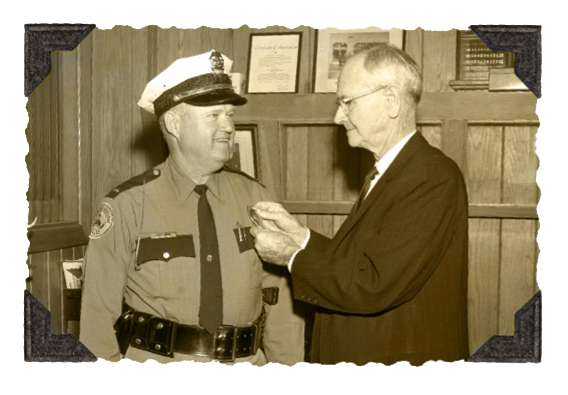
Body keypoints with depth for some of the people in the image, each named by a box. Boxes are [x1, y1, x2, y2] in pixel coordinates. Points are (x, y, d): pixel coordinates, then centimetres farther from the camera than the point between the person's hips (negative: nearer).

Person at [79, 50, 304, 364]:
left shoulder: (254, 197, -2)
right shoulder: (126, 206, -11)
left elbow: (279, 300, 1)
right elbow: (99, 315, -6)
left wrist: (288, 362, 0)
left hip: (247, 359, 3)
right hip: (153, 356, -2)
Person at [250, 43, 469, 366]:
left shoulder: (434, 177, -20)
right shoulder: (386, 176, 10)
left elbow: (373, 286, -25)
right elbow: (349, 262, 8)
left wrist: (292, 257, -15)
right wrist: (299, 233, -3)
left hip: (402, 356, -8)